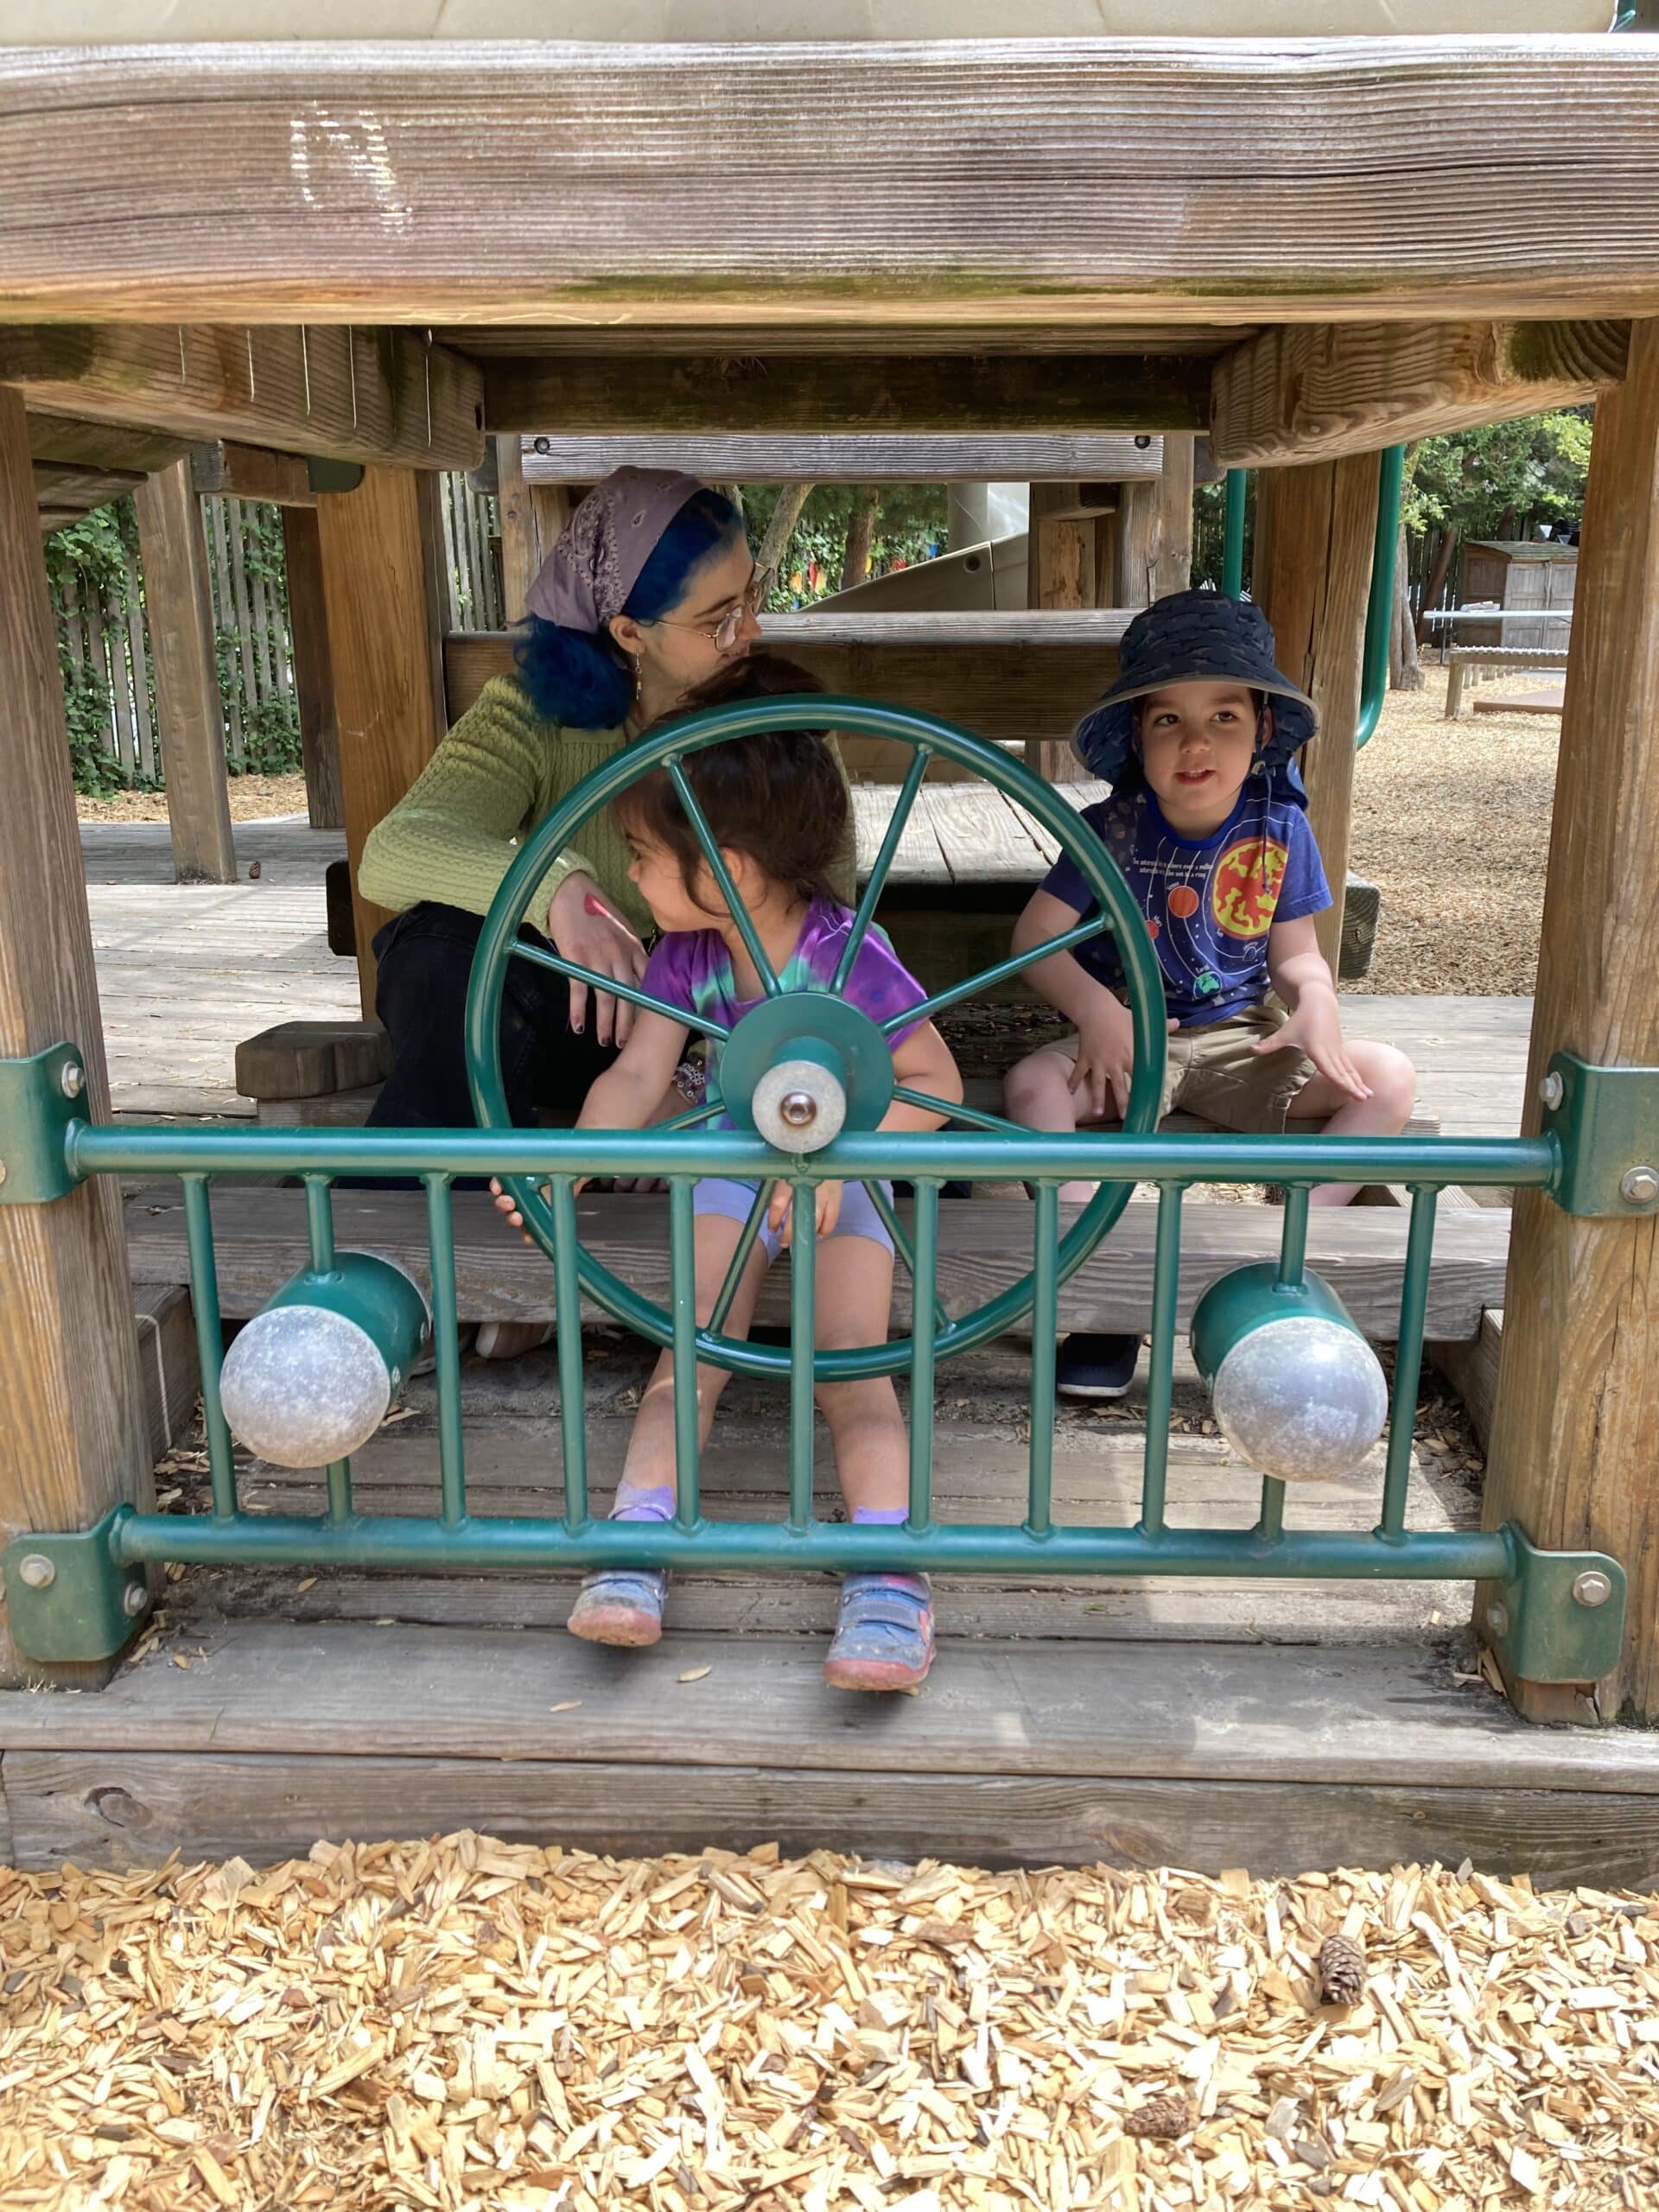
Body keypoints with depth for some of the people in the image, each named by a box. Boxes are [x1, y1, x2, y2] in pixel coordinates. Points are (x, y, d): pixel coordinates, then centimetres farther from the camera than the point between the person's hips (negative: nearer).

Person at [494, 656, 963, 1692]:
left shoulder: (849, 955, -20)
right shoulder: (685, 960, -4)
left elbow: (938, 1083, -21)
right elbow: (635, 1074, -8)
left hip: (849, 1174, -4)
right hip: (733, 1164, 4)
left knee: (852, 1360, -19)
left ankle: (889, 1579, -27)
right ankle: (637, 1541, -20)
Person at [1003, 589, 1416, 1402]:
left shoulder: (1279, 829, -3)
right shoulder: (1112, 829, -9)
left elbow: (1295, 953, 4)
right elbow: (1034, 934, -9)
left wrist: (1316, 1002, -20)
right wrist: (1093, 1008, -27)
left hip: (1242, 1042, 2)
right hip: (1130, 1040, -2)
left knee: (1387, 1079, -16)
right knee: (1032, 1084, -31)